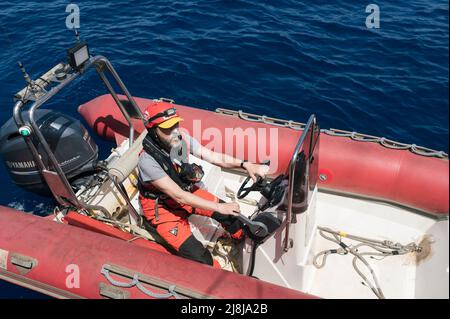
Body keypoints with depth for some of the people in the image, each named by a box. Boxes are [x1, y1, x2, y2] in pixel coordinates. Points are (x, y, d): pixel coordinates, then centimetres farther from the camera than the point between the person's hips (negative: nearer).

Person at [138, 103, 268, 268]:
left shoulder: (182, 139, -18)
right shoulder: (148, 161, -32)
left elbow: (214, 157, -14)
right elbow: (178, 196, -31)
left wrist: (245, 164, -30)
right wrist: (219, 207, -31)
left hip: (186, 191, 6)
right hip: (162, 207, -6)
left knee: (231, 211, -1)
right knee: (200, 258, -18)